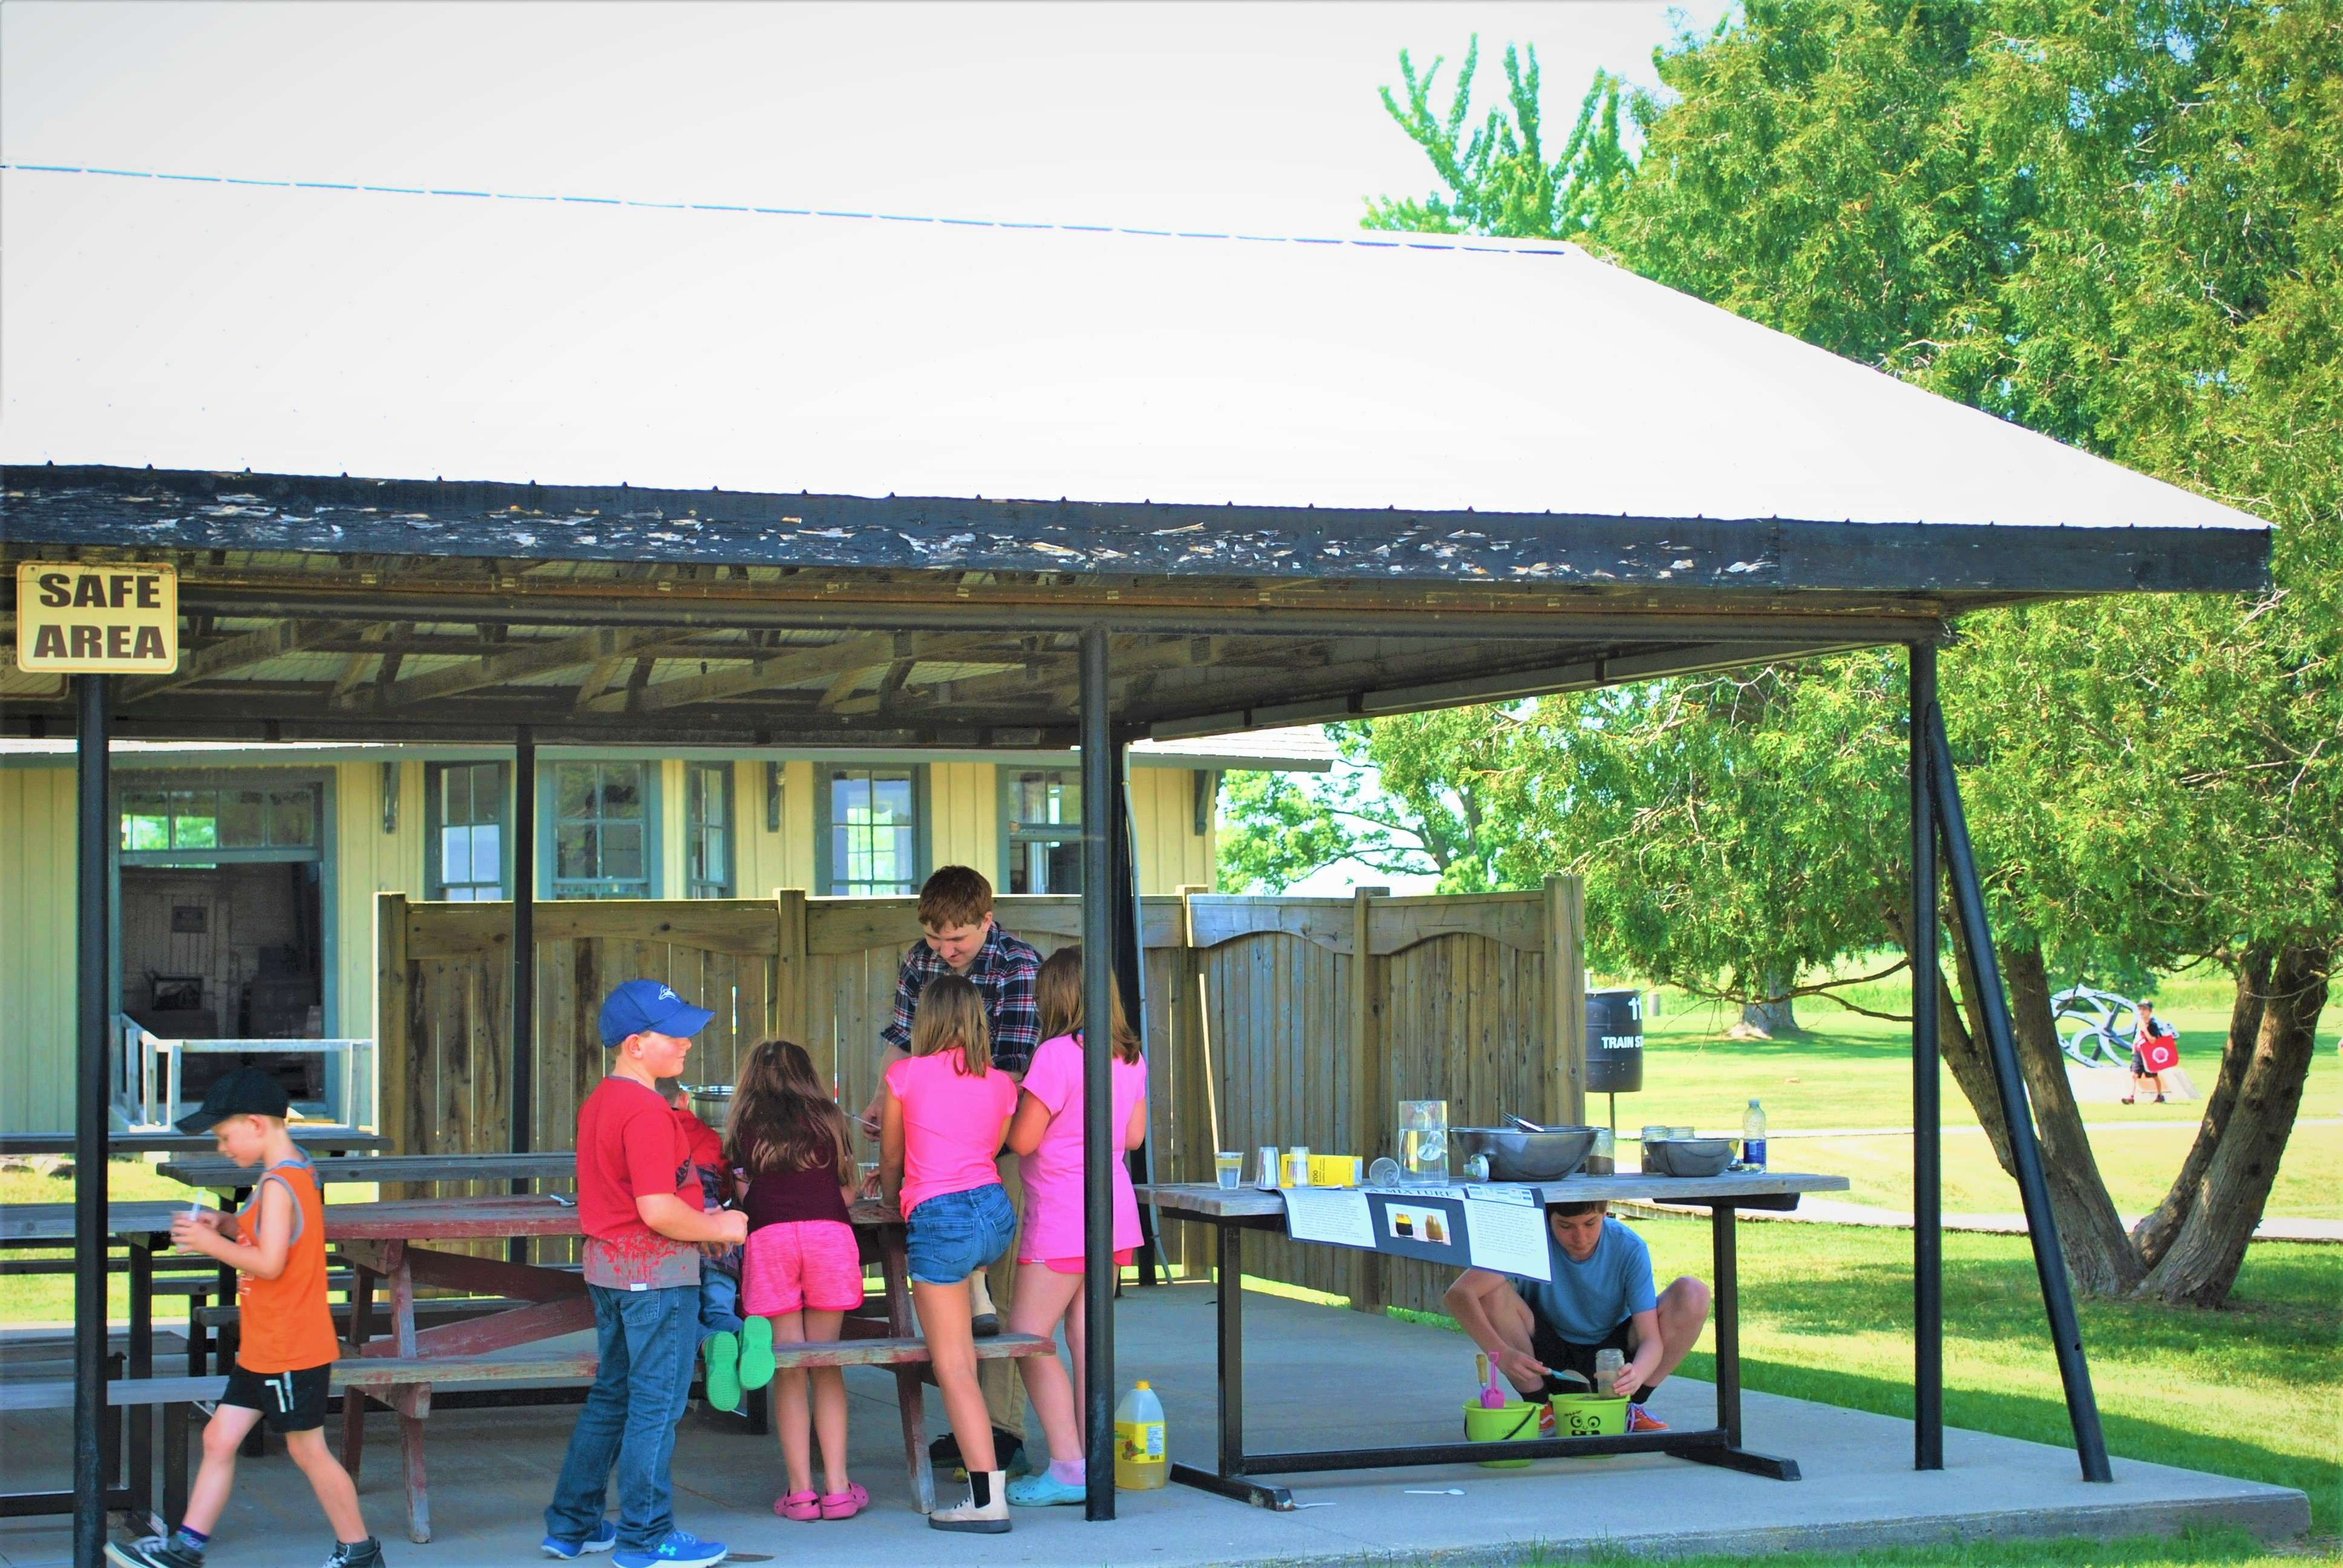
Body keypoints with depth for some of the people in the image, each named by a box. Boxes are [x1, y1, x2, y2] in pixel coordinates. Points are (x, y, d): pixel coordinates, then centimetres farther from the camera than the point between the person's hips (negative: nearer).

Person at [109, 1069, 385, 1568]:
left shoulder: (279, 1185, -21)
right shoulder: (296, 1172, 10)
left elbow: (269, 1262, -27)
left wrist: (210, 1243, -17)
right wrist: (227, 1224, 6)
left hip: (290, 1351, -10)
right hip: (263, 1349, 10)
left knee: (307, 1450, 2)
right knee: (219, 1438, 10)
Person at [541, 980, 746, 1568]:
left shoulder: (597, 1103, 11)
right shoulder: (647, 1112, -20)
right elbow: (657, 1210, -26)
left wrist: (703, 1218, 17)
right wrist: (718, 1228, -11)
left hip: (608, 1264, 10)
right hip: (657, 1272, -10)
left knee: (612, 1395, 18)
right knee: (657, 1403, -1)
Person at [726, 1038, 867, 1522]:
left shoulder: (747, 1129, 16)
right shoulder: (828, 1121, 18)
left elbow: (744, 1196, 16)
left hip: (769, 1237, -1)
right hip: (830, 1233, 1)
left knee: (788, 1373, 3)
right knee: (827, 1368, 9)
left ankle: (800, 1491, 0)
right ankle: (836, 1487, 5)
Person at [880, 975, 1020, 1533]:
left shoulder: (904, 1076, 0)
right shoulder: (1000, 1084, 9)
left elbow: (891, 1162, 13)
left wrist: (891, 1198, 37)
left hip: (940, 1219, -5)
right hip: (996, 1209, 5)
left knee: (953, 1367, -4)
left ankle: (987, 1501, -8)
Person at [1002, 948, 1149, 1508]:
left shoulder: (1057, 1054, -16)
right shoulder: (1130, 1057, 7)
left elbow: (1023, 1140, -14)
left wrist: (1019, 1101, 5)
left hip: (1061, 1222, -8)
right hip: (1115, 1215, 8)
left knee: (1029, 1340, -2)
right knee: (1087, 1336, 11)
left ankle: (1068, 1467, -8)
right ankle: (1095, 1460, 12)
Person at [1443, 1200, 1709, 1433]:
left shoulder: (1629, 1248, -19)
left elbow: (1651, 1338, -22)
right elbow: (1459, 1294, -32)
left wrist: (1637, 1373, -46)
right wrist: (1502, 1353, -45)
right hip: (1546, 1364, -1)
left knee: (1693, 1295, -22)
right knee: (1493, 1291, -28)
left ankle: (1630, 1408, -5)